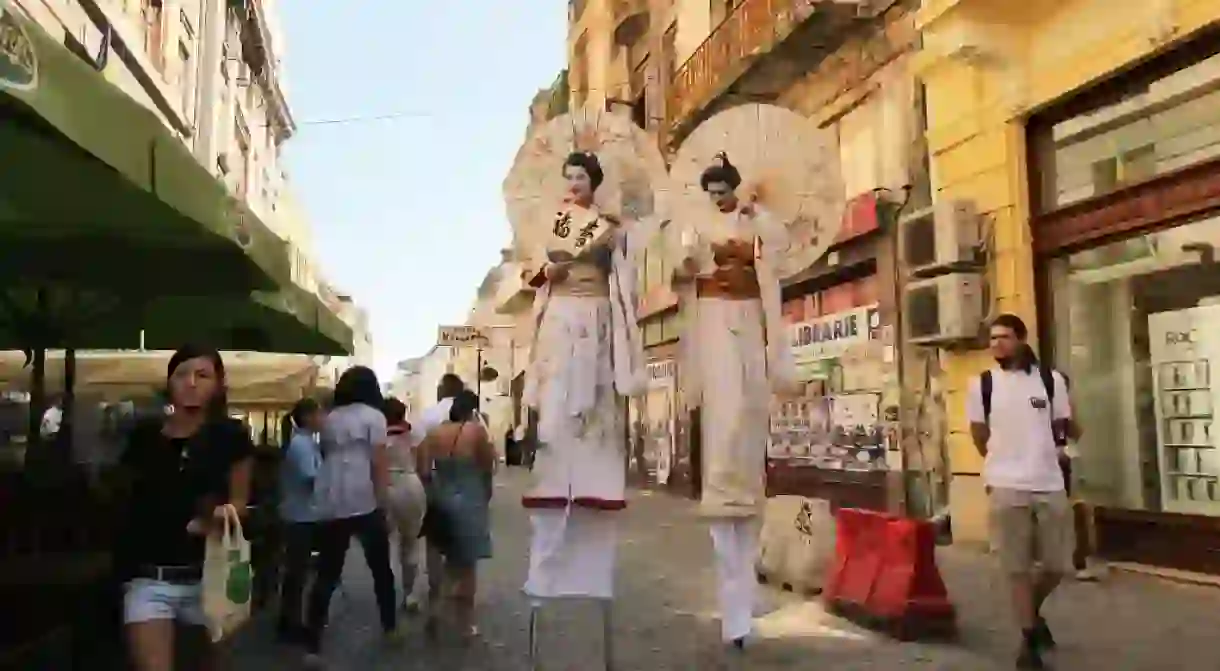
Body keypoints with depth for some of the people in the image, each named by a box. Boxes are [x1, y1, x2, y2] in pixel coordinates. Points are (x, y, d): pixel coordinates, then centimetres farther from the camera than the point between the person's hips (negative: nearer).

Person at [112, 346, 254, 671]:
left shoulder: (230, 437, -3)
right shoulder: (144, 434, 3)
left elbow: (240, 501, 1)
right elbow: (127, 495, 13)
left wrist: (223, 513, -21)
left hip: (208, 574, -1)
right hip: (149, 577, 1)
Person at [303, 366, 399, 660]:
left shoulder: (329, 418, 15)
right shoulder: (373, 416, 0)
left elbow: (326, 456, 11)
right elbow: (379, 463, -7)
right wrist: (383, 506, -4)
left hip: (329, 506, 4)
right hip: (363, 503, -4)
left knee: (327, 574, 7)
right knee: (381, 567, 14)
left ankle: (312, 644, 4)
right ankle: (390, 628, 26)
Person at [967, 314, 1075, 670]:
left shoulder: (1051, 380, 1)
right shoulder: (982, 385, -1)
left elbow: (1062, 427, 12)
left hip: (1050, 483, 2)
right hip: (1006, 486, -2)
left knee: (1058, 563, 9)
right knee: (1018, 566, 4)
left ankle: (1032, 611, 37)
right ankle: (1029, 638, 17)